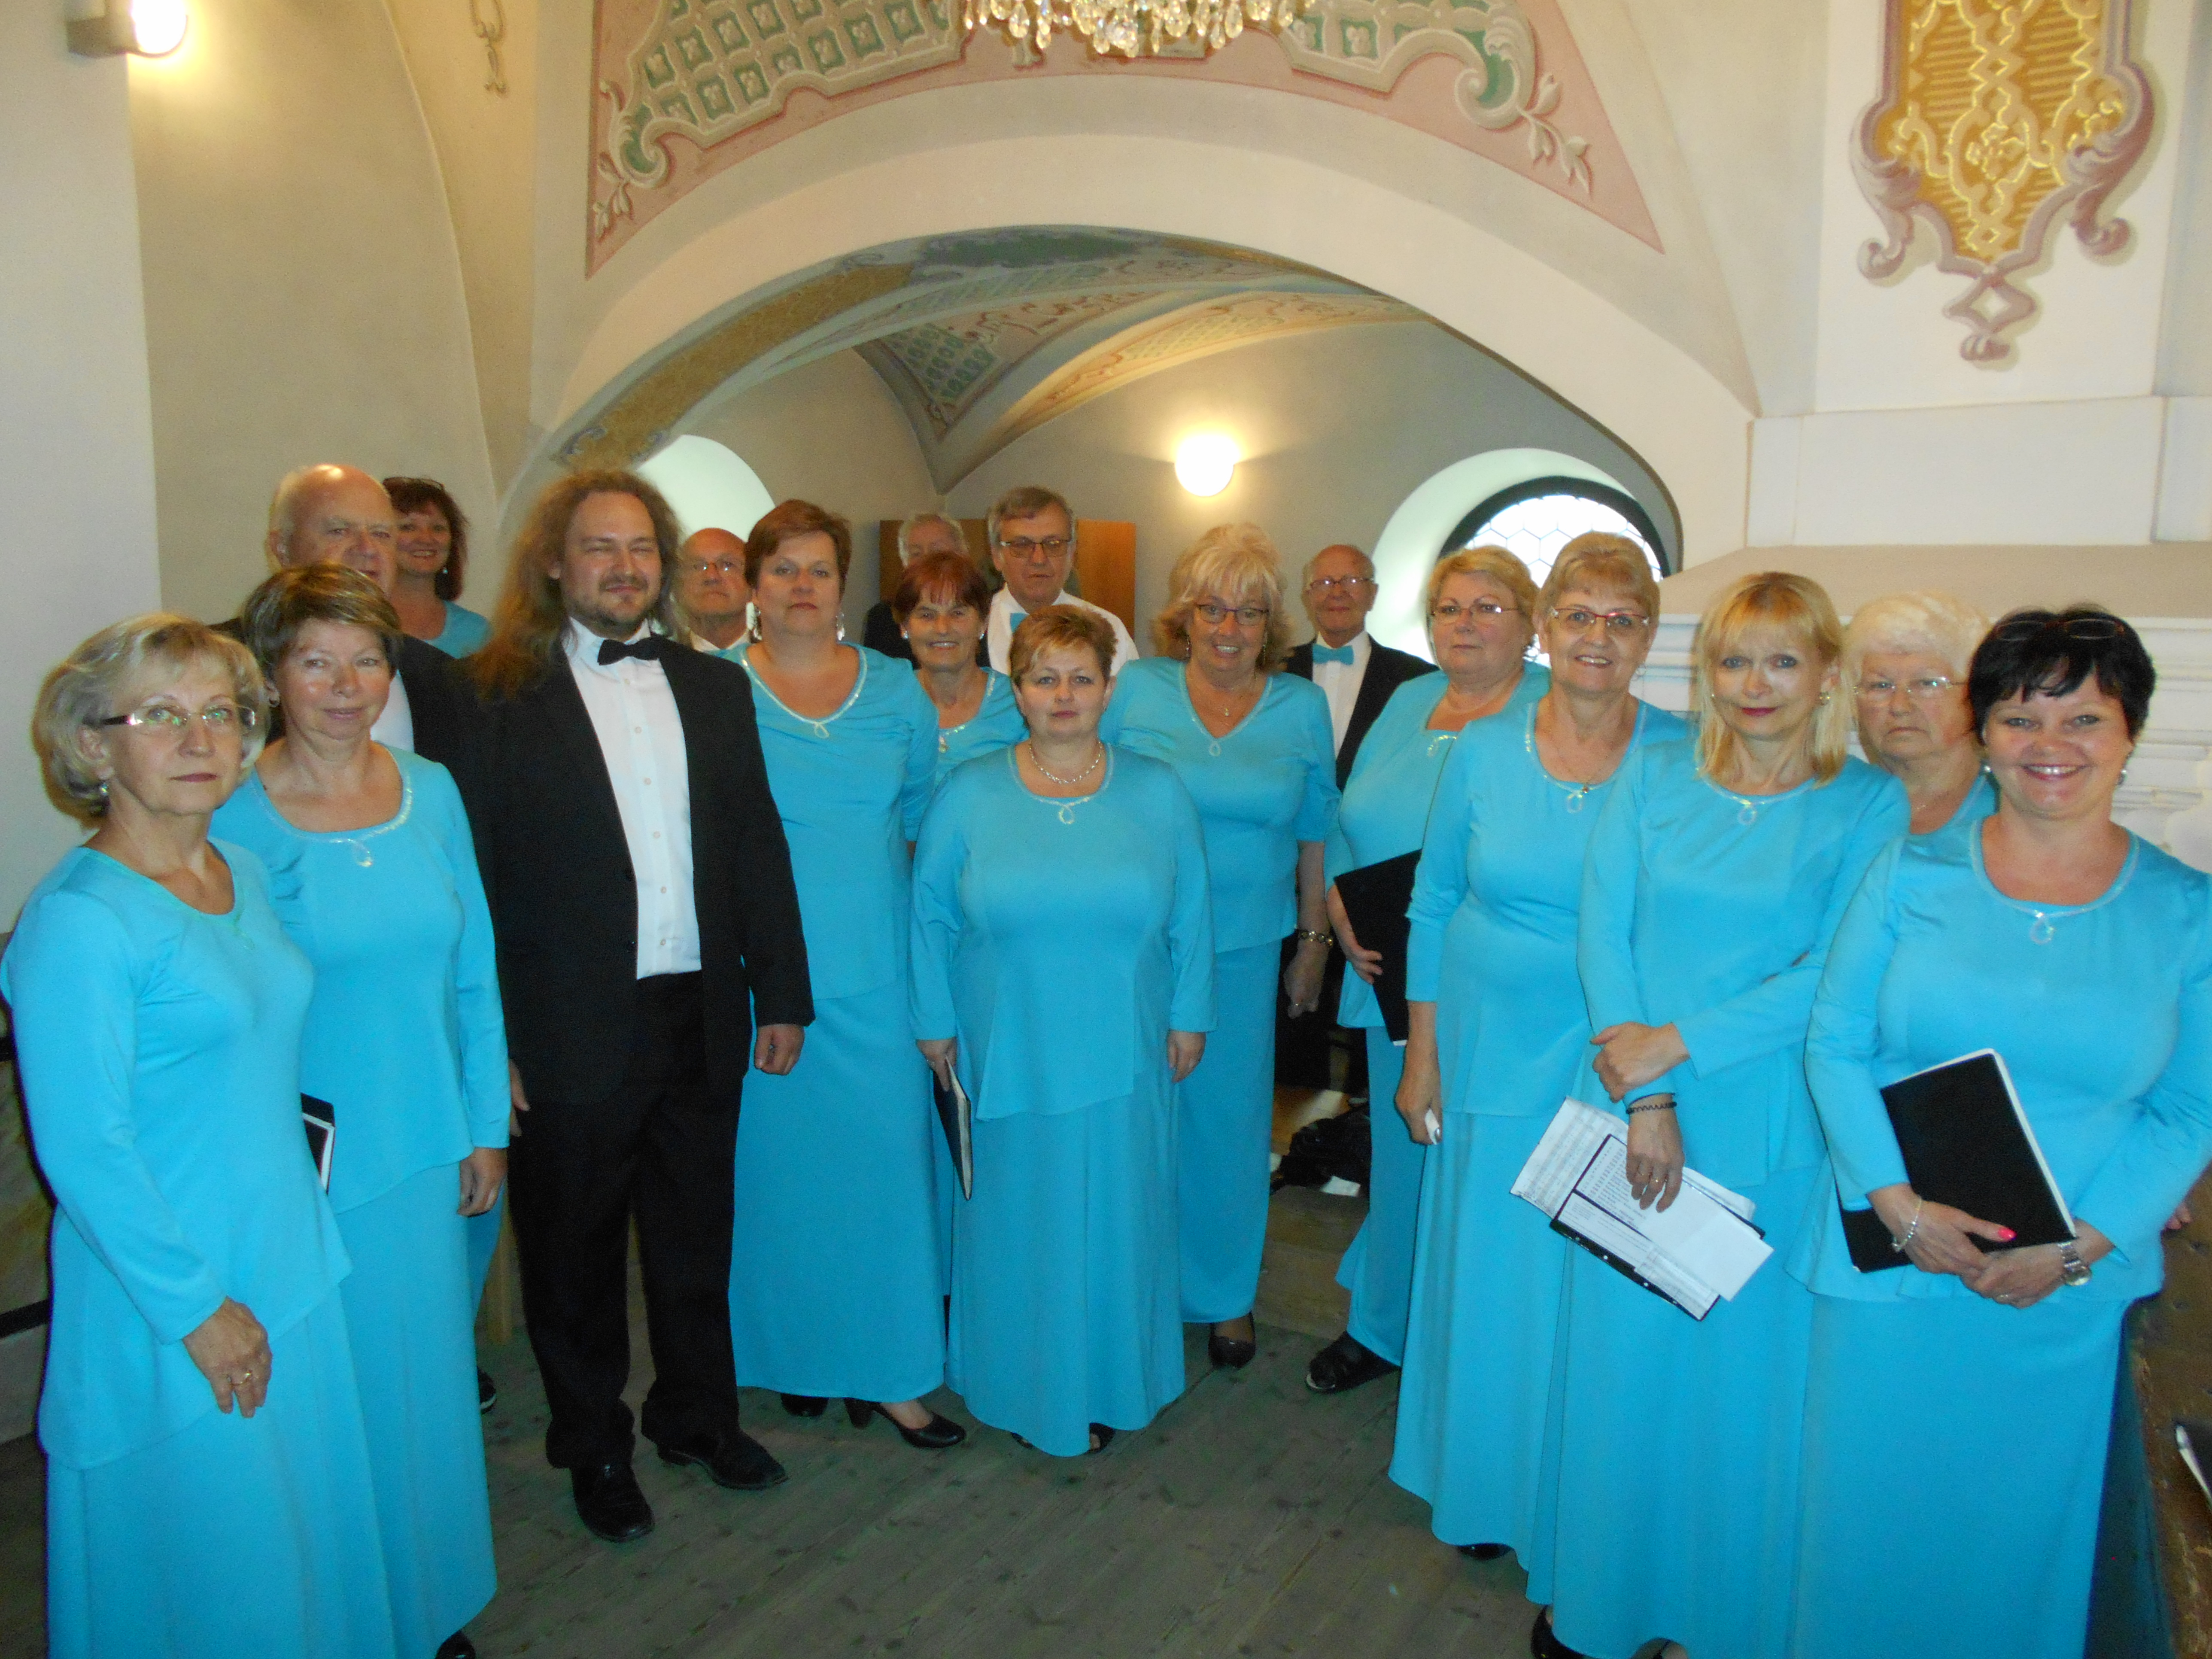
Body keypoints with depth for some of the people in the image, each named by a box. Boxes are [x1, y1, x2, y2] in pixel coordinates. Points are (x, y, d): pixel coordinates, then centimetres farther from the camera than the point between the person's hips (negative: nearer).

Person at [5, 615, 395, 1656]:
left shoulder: (245, 874, 5)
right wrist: (198, 1308, -15)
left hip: (291, 1263, 7)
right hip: (170, 1303, -7)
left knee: (310, 1529, 20)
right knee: (209, 1572, 11)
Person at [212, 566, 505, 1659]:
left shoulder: (431, 791, 1)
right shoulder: (233, 819, -12)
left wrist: (487, 1124, 7)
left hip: (428, 1149, 4)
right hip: (311, 1161, -4)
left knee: (432, 1380, 18)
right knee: (346, 1397, 9)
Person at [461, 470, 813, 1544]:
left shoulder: (716, 688, 7)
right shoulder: (496, 695, -7)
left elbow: (758, 848, 7)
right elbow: (477, 879, -9)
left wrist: (781, 996, 5)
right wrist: (490, 1043, -12)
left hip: (702, 1018, 4)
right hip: (569, 1037, -4)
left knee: (697, 1241, 19)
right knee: (575, 1255, 14)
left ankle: (699, 1416, 41)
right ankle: (593, 1450, 35)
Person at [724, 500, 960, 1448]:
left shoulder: (897, 691, 7)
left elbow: (925, 820, 15)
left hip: (874, 973, 2)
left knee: (886, 1157, 3)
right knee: (778, 1160, 8)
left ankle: (888, 1368, 17)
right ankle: (794, 1354, 27)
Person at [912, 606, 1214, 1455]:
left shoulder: (1158, 793, 2)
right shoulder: (967, 794, -1)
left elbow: (1189, 916, 5)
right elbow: (932, 915, 2)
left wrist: (1189, 1016, 4)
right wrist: (937, 1022, 1)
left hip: (1125, 1057, 1)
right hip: (1010, 1056, -1)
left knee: (1114, 1218, 12)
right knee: (1020, 1220, 9)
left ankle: (1109, 1382, 32)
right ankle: (1027, 1386, 28)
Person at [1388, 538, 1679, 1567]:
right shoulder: (1484, 751, 0)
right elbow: (1434, 908, 5)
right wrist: (1422, 1055, 4)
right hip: (1492, 1059, 2)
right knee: (1488, 1274, 13)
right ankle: (1484, 1486, 36)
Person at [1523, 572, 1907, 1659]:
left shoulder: (1868, 806, -1)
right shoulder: (1652, 776, 4)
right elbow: (1602, 930, -2)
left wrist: (1680, 1042, -14)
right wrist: (1644, 1099, -9)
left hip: (1772, 1138, -1)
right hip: (1636, 1109, 2)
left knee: (1746, 1372, 8)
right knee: (1618, 1355, 10)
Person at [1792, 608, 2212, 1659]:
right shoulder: (1914, 873, -1)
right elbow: (1836, 1046, -3)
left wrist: (2077, 1248, -12)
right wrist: (1900, 1205, -14)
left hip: (2069, 1297, 1)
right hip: (1888, 1268, 0)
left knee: (2025, 1532, 16)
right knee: (1868, 1518, 12)